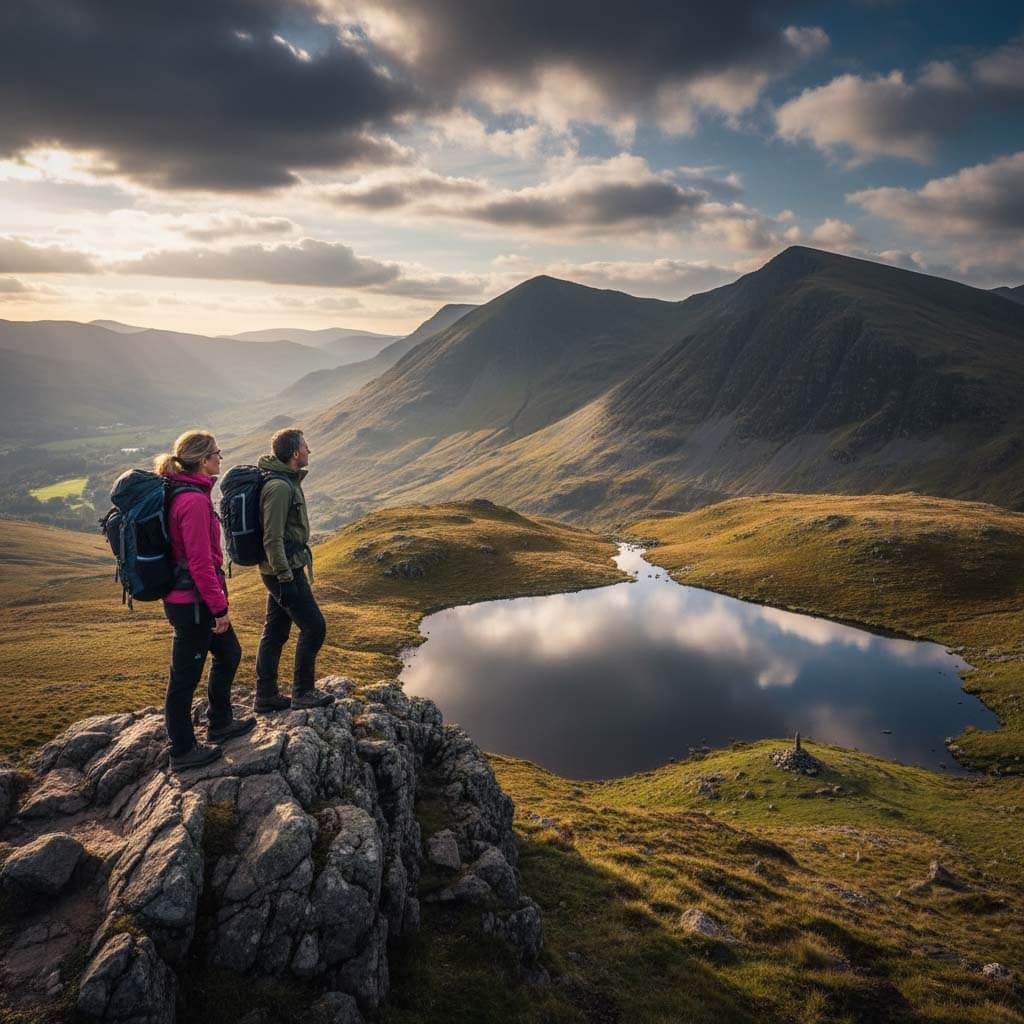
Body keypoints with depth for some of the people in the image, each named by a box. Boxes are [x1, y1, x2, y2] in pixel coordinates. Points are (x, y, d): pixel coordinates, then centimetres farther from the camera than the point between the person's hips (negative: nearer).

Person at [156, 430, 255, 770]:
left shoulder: (183, 492, 8)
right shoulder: (194, 500, -23)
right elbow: (200, 562, -24)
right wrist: (219, 607, -16)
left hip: (189, 598, 10)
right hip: (192, 602, -10)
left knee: (229, 654, 23)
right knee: (185, 676, 5)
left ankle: (220, 723, 39)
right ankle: (183, 752, 22)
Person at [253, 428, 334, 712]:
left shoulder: (287, 480, 12)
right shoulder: (280, 486, -21)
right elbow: (272, 539, -24)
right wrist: (286, 579, -23)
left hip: (282, 570, 10)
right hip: (284, 570, -10)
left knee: (275, 632, 14)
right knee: (314, 627, -1)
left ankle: (266, 697, 23)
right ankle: (303, 692, 11)